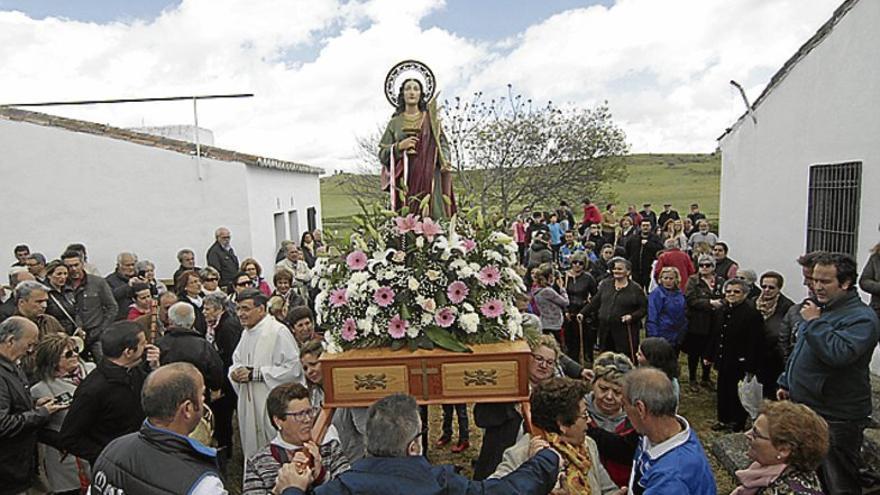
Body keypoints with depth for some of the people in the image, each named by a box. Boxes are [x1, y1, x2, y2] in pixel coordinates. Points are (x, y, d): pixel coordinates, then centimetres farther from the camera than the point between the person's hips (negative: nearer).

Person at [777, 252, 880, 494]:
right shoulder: (821, 307, 11)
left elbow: (839, 353, -36)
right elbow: (799, 351, 21)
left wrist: (814, 322, -24)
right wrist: (786, 383, 21)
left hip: (836, 419, -8)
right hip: (804, 409, 9)